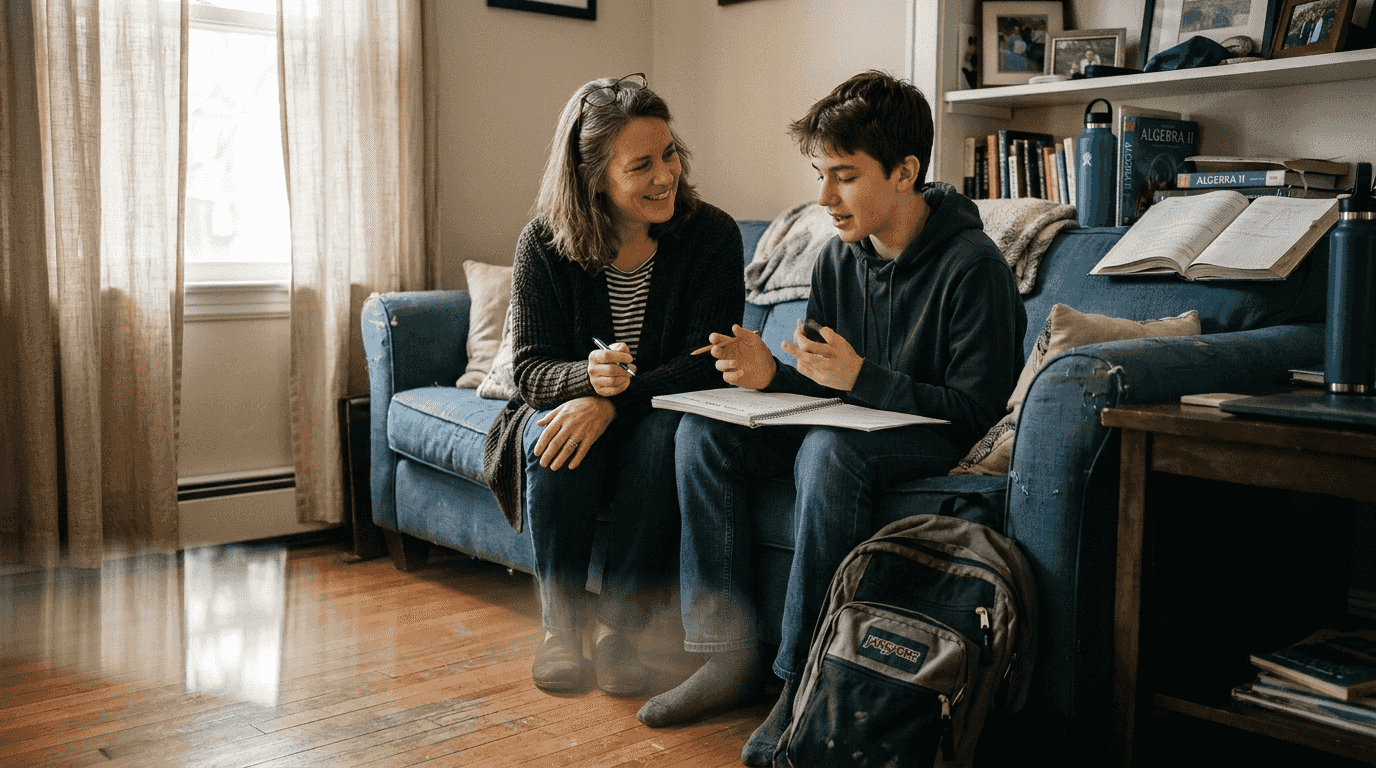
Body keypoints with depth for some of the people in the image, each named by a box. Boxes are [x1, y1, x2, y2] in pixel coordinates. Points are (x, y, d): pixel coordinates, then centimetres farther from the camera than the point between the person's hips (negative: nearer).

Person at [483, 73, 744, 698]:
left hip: (660, 419, 0)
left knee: (666, 430, -34)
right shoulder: (544, 245, -10)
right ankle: (560, 623, -15)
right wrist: (587, 377, -35)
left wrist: (616, 399, -33)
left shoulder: (712, 236, -13)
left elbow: (706, 364, -17)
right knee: (551, 433, -32)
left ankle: (618, 626, -21)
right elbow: (529, 366, -11)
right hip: (570, 408, 1)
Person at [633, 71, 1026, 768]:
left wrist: (860, 377, -28)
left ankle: (807, 683, -25)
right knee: (702, 433, -12)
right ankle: (729, 655, -11)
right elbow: (823, 384, 10)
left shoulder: (971, 265, -16)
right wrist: (772, 375, -13)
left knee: (829, 449, -38)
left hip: (941, 443, -7)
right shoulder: (839, 256, 4)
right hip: (849, 425, 7)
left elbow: (976, 411, -19)